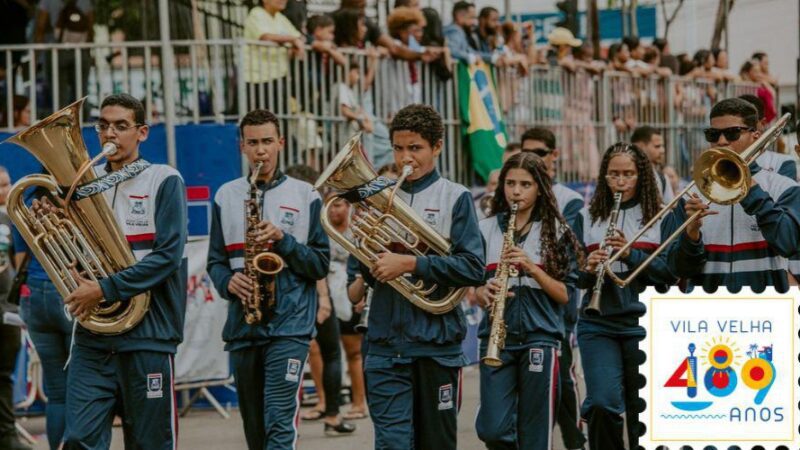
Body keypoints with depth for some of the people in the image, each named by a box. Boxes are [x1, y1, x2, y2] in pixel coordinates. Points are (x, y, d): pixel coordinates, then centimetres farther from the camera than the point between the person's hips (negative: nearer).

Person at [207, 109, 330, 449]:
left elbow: (321, 264, 2)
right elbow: (215, 261, 12)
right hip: (241, 327, 4)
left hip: (290, 325, -4)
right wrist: (228, 282, -10)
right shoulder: (226, 197, 11)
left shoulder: (305, 196, 4)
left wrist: (282, 239, -13)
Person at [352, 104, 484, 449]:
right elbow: (368, 275, 12)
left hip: (436, 342, -2)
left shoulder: (455, 198, 1)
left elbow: (473, 268, -10)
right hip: (386, 342, 2)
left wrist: (411, 264, -17)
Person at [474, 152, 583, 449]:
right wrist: (485, 293, -13)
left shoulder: (555, 232, 4)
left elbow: (564, 294, 0)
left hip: (540, 338, -1)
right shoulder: (486, 229, 8)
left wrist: (531, 268, -14)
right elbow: (472, 286, 9)